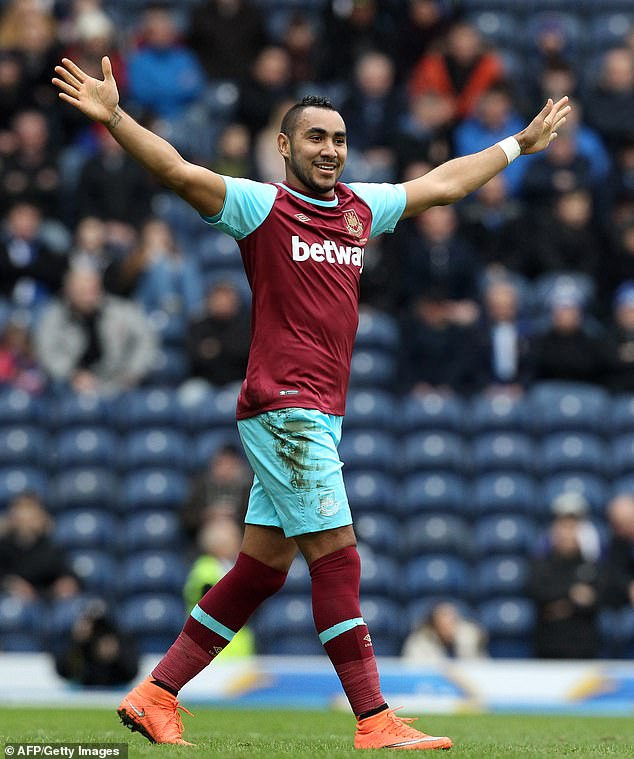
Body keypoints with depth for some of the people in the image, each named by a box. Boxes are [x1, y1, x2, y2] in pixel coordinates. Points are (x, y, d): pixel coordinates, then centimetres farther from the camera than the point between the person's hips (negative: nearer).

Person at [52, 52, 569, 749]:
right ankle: (375, 723, -9)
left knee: (261, 567, 9)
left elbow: (442, 184, 29)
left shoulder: (361, 209, 15)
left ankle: (156, 695, 16)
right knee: (336, 556, -10)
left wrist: (520, 144, 36)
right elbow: (178, 171, -16)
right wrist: (114, 118, -31)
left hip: (318, 416, 8)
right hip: (282, 405, -8)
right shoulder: (261, 206, -4)